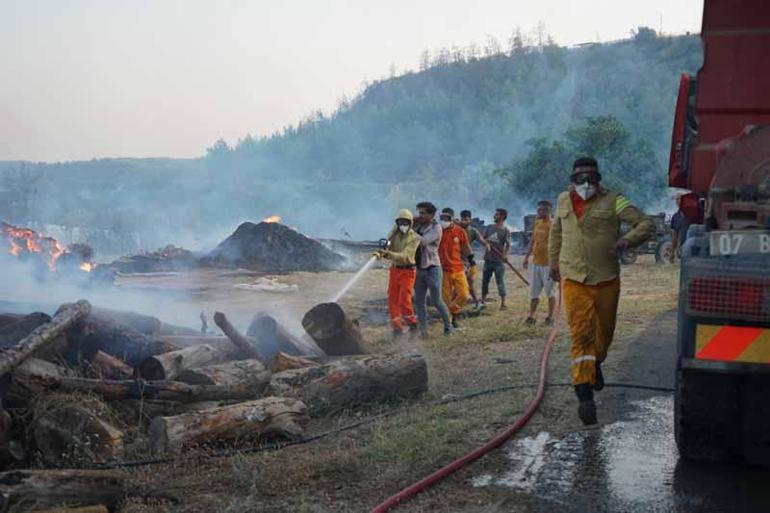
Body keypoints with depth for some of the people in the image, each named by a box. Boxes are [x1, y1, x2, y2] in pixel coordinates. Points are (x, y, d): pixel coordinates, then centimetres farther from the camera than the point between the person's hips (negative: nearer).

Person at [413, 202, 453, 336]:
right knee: (419, 301, 5)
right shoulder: (419, 225, 8)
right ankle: (423, 330, 11)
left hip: (432, 268, -6)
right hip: (419, 269, 6)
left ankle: (448, 326, 17)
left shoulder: (436, 228, -11)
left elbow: (422, 241, -23)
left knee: (437, 301, 0)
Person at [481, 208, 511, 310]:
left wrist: (505, 254, -30)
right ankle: (483, 301, 23)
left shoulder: (506, 231, -4)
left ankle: (503, 303, 0)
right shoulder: (489, 227, 11)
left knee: (500, 282, -5)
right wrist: (487, 243, -9)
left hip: (499, 261, -5)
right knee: (485, 281, 12)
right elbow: (483, 238, 14)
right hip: (488, 259, 5)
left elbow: (508, 245, -12)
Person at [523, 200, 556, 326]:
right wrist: (526, 257, 17)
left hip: (547, 264, -7)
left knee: (550, 292, 3)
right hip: (535, 263, 7)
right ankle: (531, 317, 15)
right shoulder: (537, 223, 11)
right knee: (533, 292, 10)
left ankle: (550, 318, 11)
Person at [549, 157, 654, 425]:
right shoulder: (563, 201, 7)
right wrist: (553, 263, 27)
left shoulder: (612, 201, -3)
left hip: (607, 279, 0)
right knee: (581, 334, -11)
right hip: (574, 280, 0)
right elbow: (556, 233, 24)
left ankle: (596, 364, 49)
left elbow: (646, 223, -6)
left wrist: (627, 240, -23)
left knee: (604, 331, 17)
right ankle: (584, 395, -15)